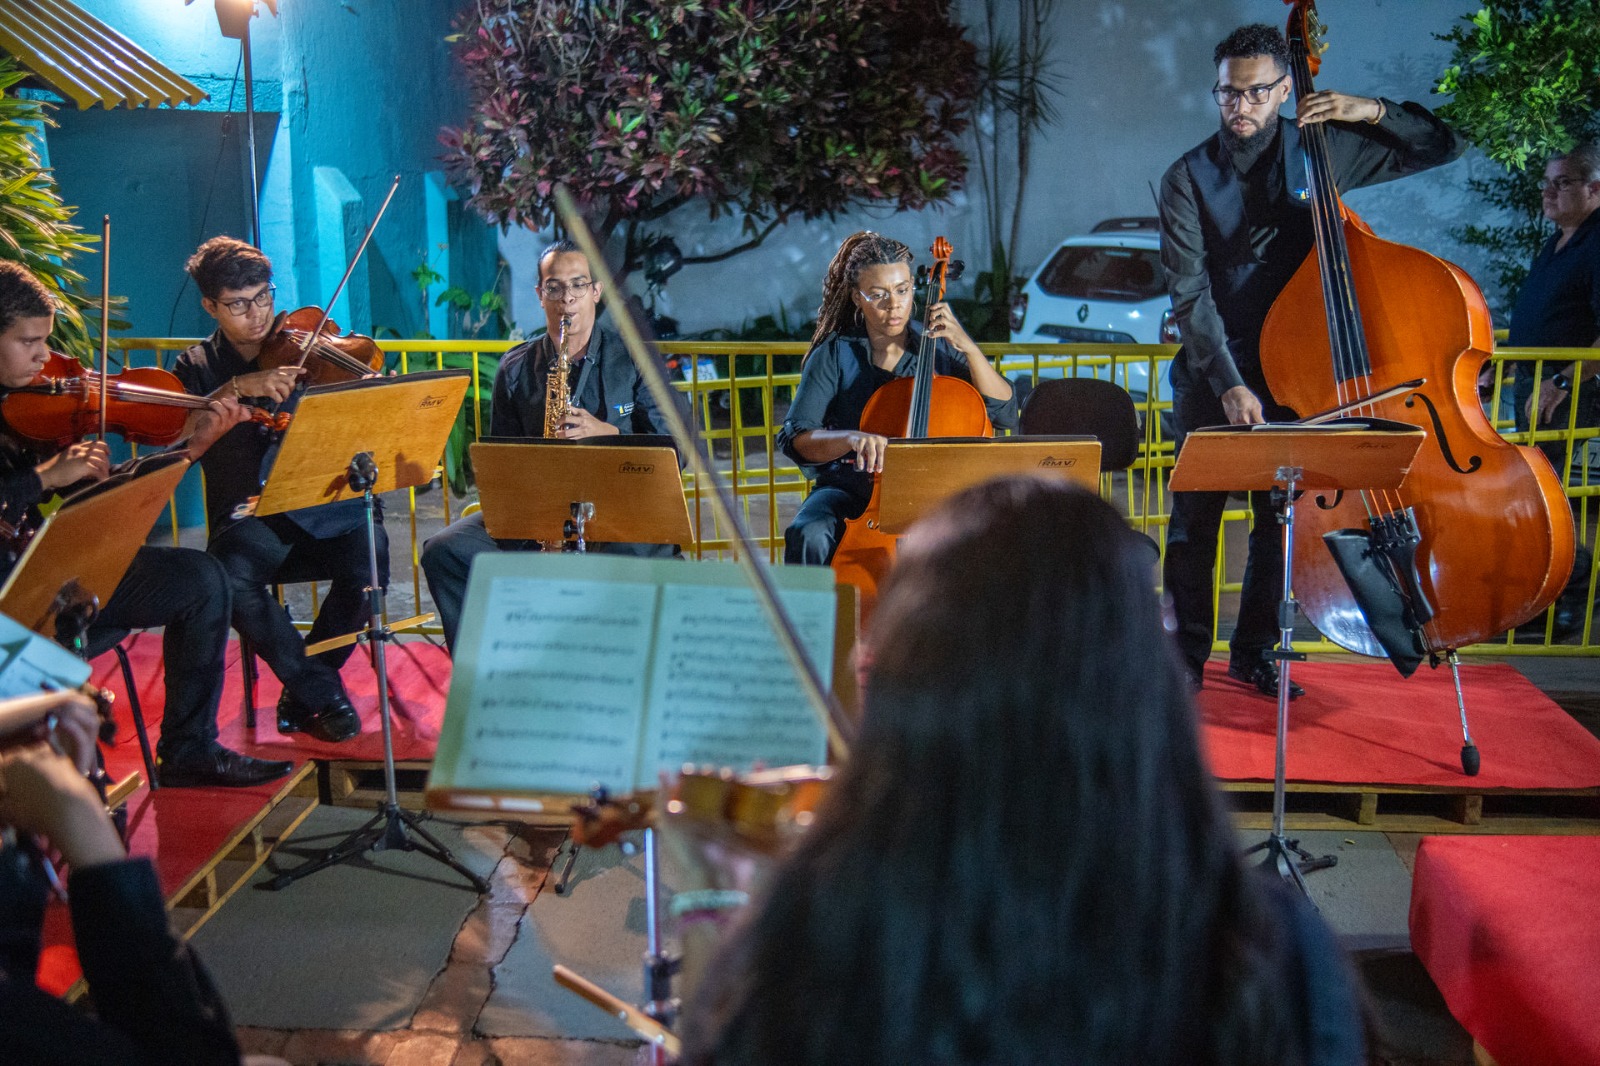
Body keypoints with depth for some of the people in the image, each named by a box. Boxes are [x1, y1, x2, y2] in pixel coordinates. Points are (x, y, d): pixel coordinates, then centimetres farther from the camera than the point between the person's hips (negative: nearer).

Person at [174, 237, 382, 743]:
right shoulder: (198, 368, 10)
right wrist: (237, 389, -22)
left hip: (326, 508, 0)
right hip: (251, 517, 0)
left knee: (371, 553, -31)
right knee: (230, 573, -33)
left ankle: (303, 685, -6)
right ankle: (324, 693, -14)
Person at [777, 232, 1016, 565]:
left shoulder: (940, 347, 3)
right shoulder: (836, 354, -2)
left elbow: (1006, 413, -3)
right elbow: (795, 438, -11)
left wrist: (968, 346, -13)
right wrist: (852, 438, -31)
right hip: (849, 490, -1)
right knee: (808, 536, -33)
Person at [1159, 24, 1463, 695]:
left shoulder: (1322, 150, 2)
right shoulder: (1188, 179, -5)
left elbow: (1442, 147, 8)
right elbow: (1189, 293, -12)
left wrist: (1371, 111, -9)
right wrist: (1228, 383, -22)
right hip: (1212, 375, -2)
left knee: (1280, 521, 8)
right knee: (1195, 521, 2)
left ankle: (1253, 651, 23)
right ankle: (1188, 654, 17)